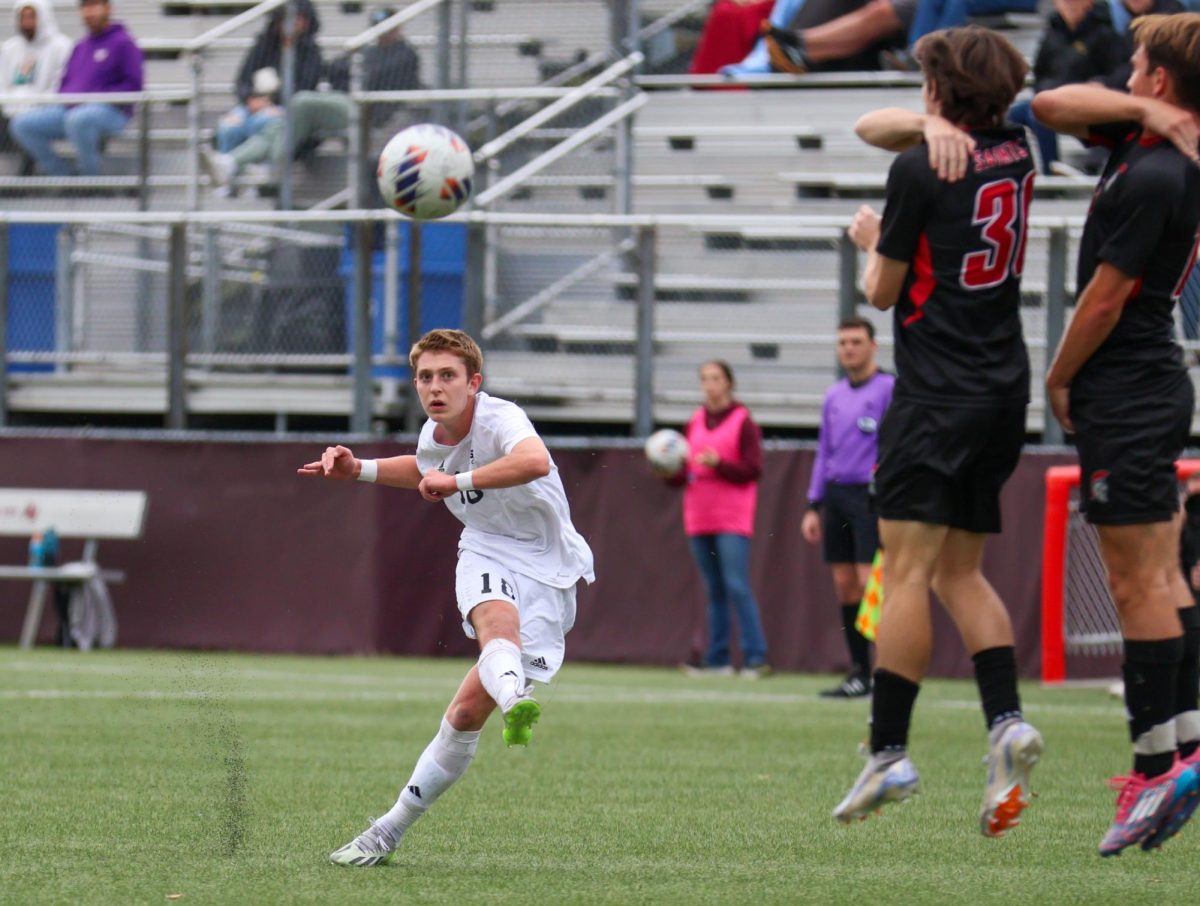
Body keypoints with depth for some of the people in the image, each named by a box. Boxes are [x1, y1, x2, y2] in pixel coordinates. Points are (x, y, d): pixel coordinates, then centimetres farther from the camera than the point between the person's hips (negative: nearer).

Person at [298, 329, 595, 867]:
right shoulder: (434, 436, 2)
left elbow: (536, 462, -46)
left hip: (546, 573, -4)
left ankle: (391, 829, 1)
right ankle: (515, 701, -68)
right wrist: (358, 470, 16)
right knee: (499, 621, -36)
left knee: (469, 710, -11)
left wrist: (458, 481, -44)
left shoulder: (499, 419, -21)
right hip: (486, 556, 4)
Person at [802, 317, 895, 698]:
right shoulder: (834, 396, 16)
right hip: (836, 495, 7)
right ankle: (858, 671, 9)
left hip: (871, 497, -7)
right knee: (845, 586, 5)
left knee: (869, 583, -13)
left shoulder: (888, 389, -4)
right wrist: (814, 506, 16)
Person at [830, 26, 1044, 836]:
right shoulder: (1016, 155, 9)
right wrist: (932, 128, -3)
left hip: (938, 396, -8)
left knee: (908, 571, -8)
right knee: (960, 571, 13)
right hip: (1005, 393, 8)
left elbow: (883, 290, -3)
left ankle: (889, 753, -11)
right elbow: (872, 126, 19)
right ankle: (1007, 722, -3)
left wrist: (872, 242, 17)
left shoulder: (919, 172, -12)